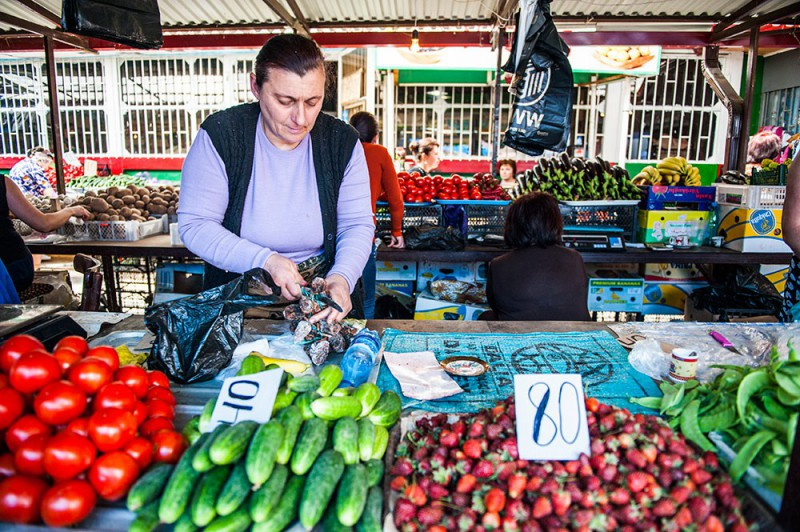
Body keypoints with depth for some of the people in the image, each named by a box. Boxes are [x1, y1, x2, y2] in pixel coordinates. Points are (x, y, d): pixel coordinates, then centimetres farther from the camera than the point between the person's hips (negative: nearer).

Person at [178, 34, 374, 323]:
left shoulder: (342, 141, -4)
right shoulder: (220, 135, -10)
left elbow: (357, 224, -3)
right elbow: (194, 224, -9)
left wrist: (342, 278, -23)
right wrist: (265, 261, -23)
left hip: (324, 292, 1)